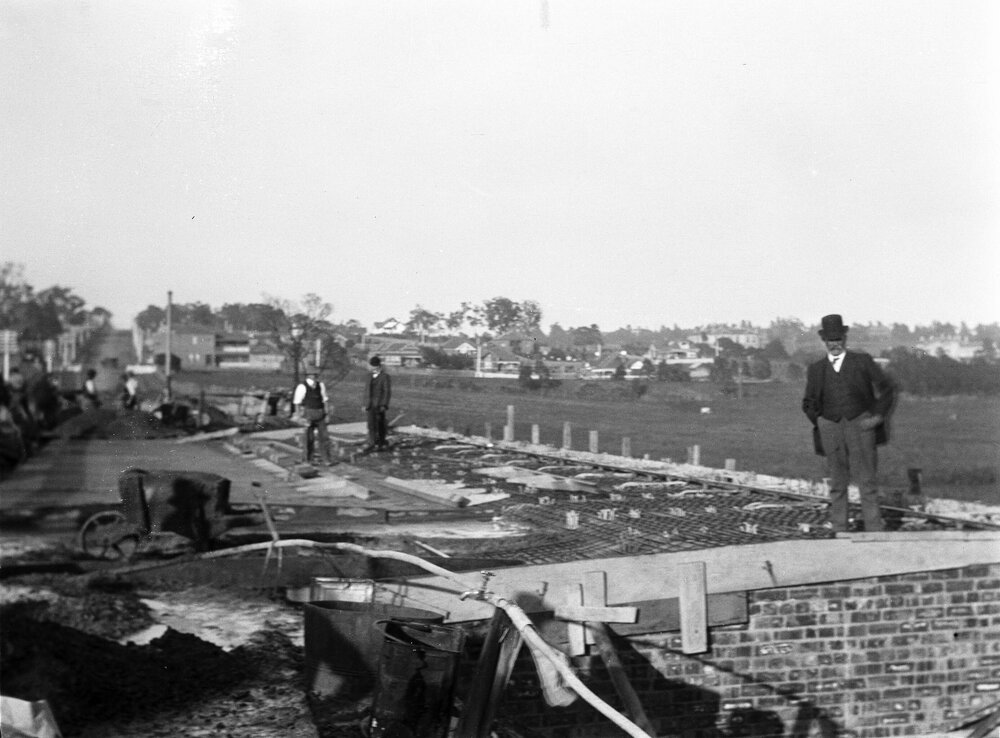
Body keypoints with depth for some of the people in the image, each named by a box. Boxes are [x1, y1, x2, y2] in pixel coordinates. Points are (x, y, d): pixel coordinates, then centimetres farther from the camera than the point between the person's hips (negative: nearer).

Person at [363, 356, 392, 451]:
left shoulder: (385, 377, -5)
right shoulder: (370, 376, 14)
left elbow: (387, 392, -8)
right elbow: (367, 390, 18)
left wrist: (384, 405, -14)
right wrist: (365, 404, 13)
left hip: (379, 405, -6)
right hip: (370, 405, 6)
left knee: (380, 425, -1)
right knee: (371, 425, 2)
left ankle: (381, 444, 7)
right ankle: (372, 444, 6)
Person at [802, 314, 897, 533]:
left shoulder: (863, 361, 5)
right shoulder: (816, 369, 10)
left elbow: (888, 388, 7)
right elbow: (809, 403, 19)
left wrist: (879, 415, -2)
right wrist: (819, 421, 3)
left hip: (860, 425, -2)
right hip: (831, 429, 2)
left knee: (867, 480, -4)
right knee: (837, 484, 6)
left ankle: (875, 529, -2)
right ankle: (838, 529, 10)